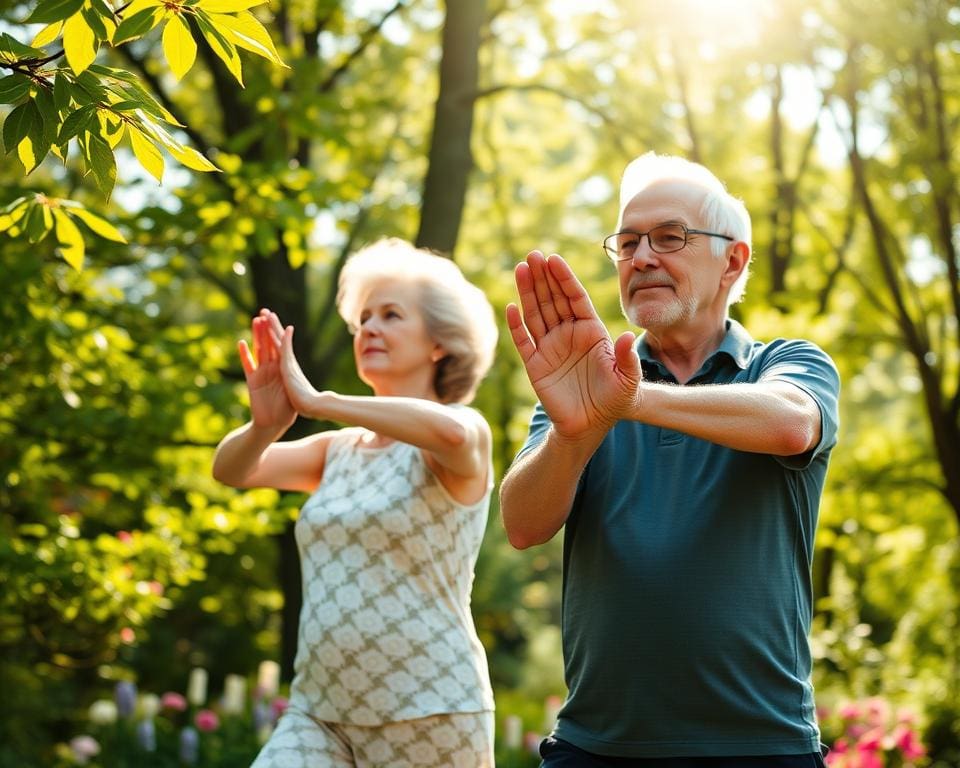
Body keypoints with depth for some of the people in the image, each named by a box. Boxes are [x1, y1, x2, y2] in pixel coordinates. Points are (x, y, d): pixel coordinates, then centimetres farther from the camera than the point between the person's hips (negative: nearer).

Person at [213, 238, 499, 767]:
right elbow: (230, 470, 3)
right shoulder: (339, 450, 12)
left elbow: (449, 432, -30)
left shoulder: (466, 434, -6)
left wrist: (316, 401, -21)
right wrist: (265, 424, -19)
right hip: (318, 712, 5)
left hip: (428, 715, -5)